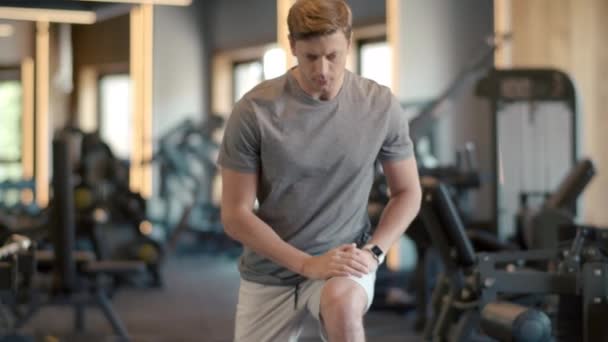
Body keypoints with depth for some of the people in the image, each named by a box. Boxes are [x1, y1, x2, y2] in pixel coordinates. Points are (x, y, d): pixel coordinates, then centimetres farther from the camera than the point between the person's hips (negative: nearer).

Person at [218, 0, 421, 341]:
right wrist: (308, 264, -20)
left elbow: (408, 192, 3)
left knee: (341, 303, -37)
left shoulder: (382, 106, -8)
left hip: (344, 262, -1)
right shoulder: (254, 111, -14)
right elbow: (235, 215, -11)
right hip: (270, 272, 1)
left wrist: (372, 252, -14)